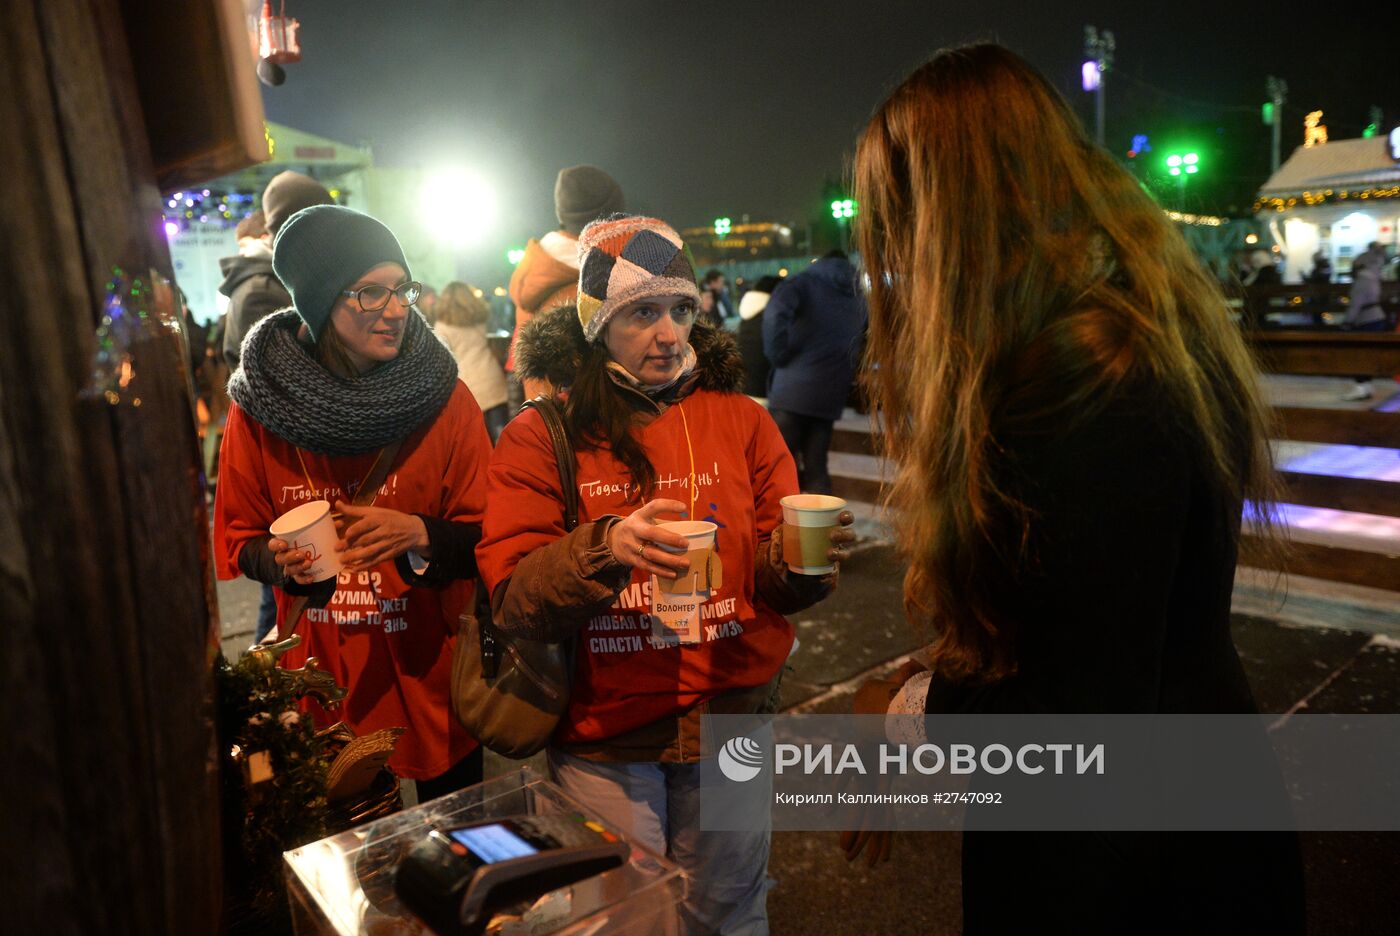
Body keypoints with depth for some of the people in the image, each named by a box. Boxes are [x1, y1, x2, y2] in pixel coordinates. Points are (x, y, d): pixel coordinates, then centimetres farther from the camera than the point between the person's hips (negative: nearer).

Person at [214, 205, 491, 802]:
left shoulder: (442, 397, -7)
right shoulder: (260, 403, -5)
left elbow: (488, 538, -6)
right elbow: (239, 541, 6)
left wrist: (419, 535, -24)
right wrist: (280, 561, -16)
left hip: (430, 677, 0)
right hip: (322, 681, 1)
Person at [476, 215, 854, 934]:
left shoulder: (738, 419, 1)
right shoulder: (540, 437, -5)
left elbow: (773, 583, 3)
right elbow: (512, 601, -12)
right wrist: (607, 549, -29)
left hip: (729, 720, 2)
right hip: (601, 744, -2)